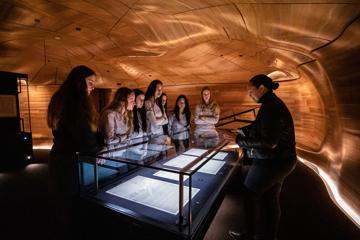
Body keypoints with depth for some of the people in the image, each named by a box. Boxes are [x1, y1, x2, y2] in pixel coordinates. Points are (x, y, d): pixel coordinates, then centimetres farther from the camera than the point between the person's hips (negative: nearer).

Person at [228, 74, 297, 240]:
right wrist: (247, 135, 7)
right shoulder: (275, 103, 9)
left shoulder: (269, 107, -22)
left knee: (250, 196, 8)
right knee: (271, 201, 20)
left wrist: (242, 141, -18)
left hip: (270, 163, -9)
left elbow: (269, 143, -26)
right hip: (281, 160, 9)